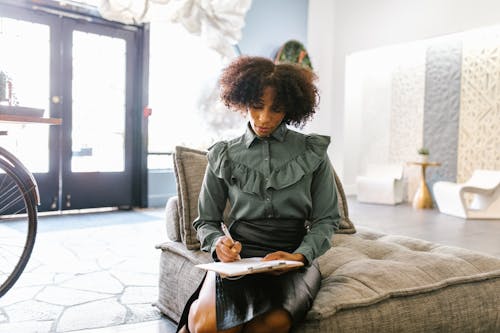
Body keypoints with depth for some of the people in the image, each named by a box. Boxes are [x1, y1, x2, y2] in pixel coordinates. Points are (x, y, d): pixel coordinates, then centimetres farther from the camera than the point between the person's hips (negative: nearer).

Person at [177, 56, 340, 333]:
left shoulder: (313, 152, 5)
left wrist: (300, 255, -13)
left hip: (294, 257, 1)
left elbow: (326, 218, 5)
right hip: (238, 257, 0)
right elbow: (206, 220, 12)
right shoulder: (223, 156, 8)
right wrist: (218, 243, -11)